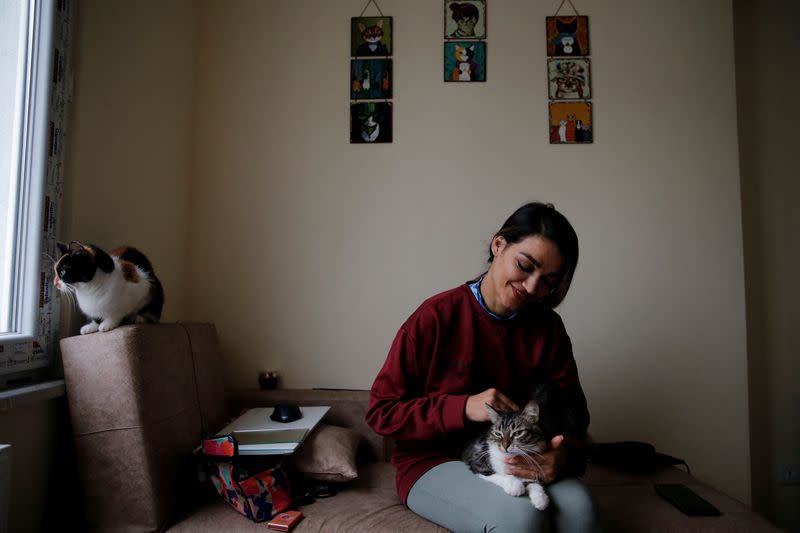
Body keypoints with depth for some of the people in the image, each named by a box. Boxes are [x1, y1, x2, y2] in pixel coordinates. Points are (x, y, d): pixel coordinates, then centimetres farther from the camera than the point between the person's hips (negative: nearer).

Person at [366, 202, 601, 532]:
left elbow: (571, 409, 3)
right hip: (435, 462, -3)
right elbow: (381, 411, -11)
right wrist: (463, 408, -24)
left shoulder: (548, 328, 0)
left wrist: (565, 455, -21)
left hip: (517, 460, 4)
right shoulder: (437, 316, -13)